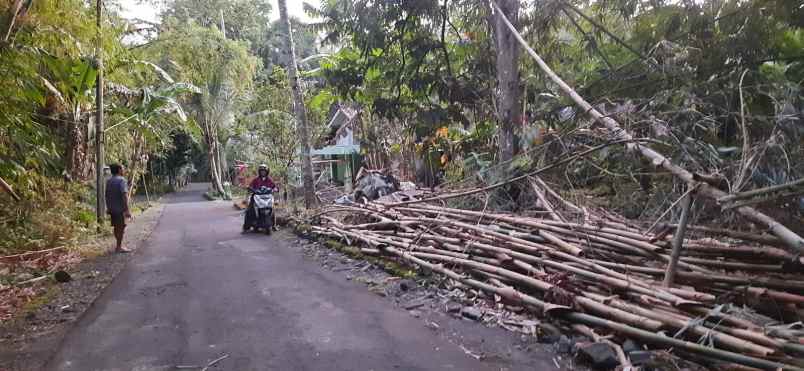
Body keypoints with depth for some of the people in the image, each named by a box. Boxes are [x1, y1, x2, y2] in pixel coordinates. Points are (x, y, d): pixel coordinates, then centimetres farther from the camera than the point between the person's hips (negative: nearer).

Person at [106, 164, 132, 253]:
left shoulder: (108, 181, 11)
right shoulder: (122, 180, -14)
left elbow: (107, 195, 16)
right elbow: (124, 195, -23)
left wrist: (108, 208, 24)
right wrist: (127, 210, -26)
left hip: (112, 208, 8)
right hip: (120, 209, -8)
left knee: (116, 227, 16)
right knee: (121, 228, 0)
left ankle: (119, 245, 26)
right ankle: (119, 247, 4)